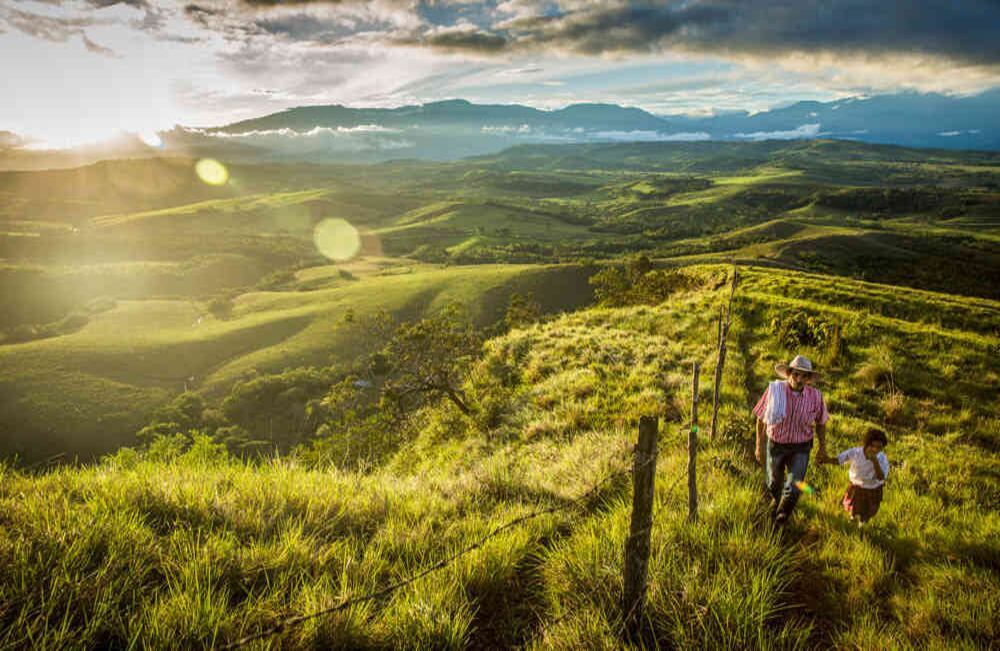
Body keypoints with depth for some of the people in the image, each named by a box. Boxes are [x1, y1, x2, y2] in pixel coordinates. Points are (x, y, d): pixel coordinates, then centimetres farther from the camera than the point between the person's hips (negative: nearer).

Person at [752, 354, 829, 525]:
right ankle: (776, 498, 60)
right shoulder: (774, 390, -21)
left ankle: (782, 514, 32)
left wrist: (823, 447, 8)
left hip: (801, 448, 0)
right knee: (774, 483, 21)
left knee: (793, 489, -3)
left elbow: (820, 422, 1)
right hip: (775, 445, 0)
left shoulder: (815, 396, -17)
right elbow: (761, 419, -9)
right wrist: (759, 446, -5)